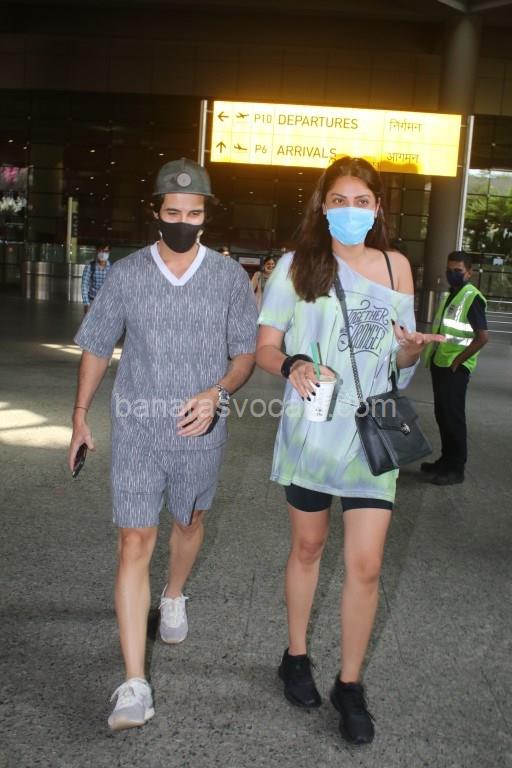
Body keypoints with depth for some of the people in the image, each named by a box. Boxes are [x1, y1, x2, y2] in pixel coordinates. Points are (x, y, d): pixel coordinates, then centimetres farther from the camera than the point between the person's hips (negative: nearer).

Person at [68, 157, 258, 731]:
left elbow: (246, 354, 1)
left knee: (189, 523, 21)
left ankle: (173, 596, 54)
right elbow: (97, 348, 7)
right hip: (136, 430, -1)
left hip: (200, 432, 1)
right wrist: (80, 416, 9)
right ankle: (134, 686, -1)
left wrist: (215, 394, -18)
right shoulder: (126, 275, -3)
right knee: (134, 544, -6)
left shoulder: (230, 277, -3)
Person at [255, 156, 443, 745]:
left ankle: (350, 685, 19)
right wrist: (292, 365, -23)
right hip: (310, 427, -1)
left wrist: (412, 349, -11)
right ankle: (296, 657, 37)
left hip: (372, 431, 1)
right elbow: (264, 348, -2)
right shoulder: (297, 265, -1)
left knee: (366, 566, -1)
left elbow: (399, 359, 13)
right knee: (307, 547, 15)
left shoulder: (395, 266, 6)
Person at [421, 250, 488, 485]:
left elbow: (483, 337, -17)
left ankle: (455, 469, 5)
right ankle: (446, 461, 25)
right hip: (440, 364, 8)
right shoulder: (451, 296, 15)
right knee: (442, 414, 14)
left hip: (455, 368, -8)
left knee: (453, 416, -4)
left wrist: (457, 361, -15)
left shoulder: (472, 298, -12)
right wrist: (432, 356, 12)